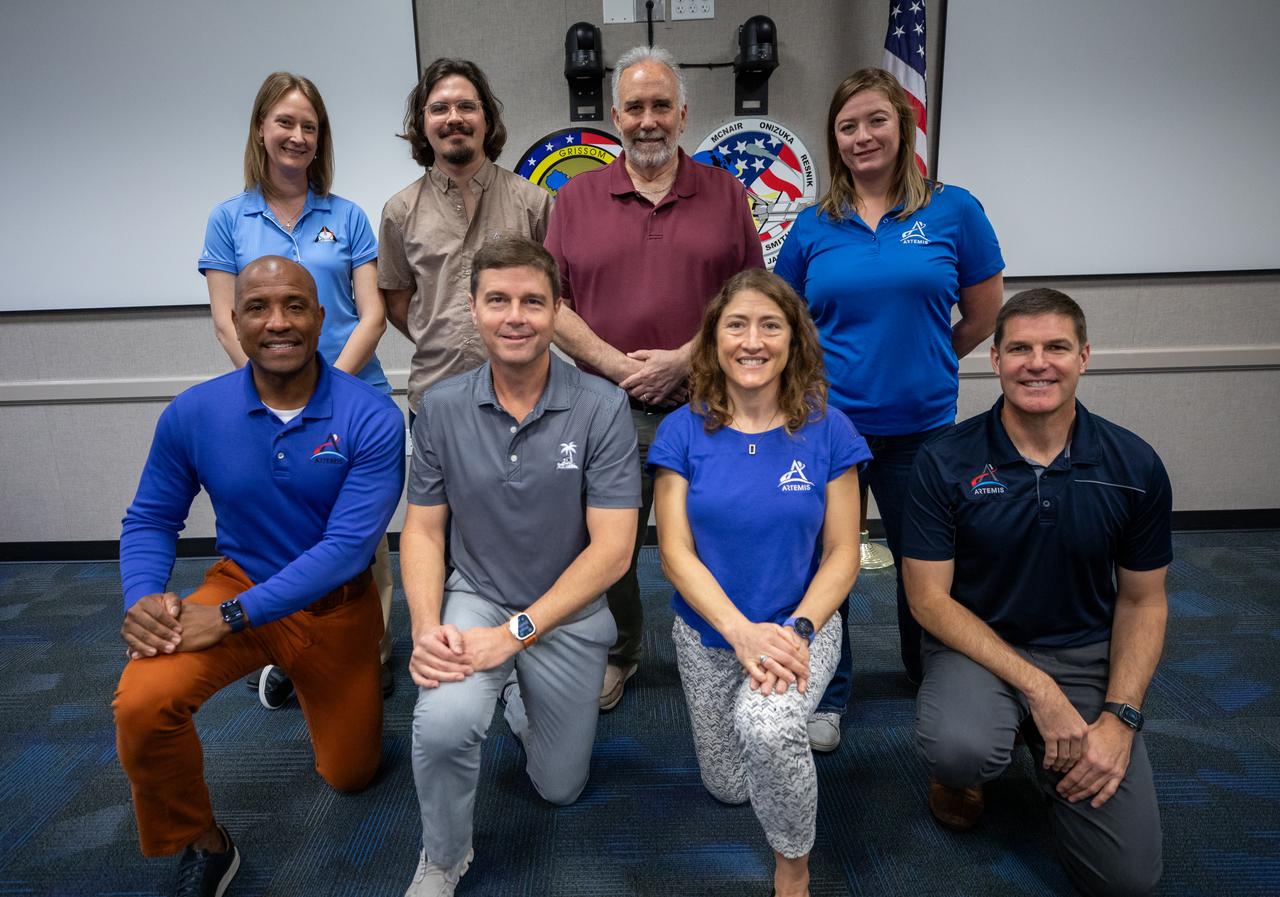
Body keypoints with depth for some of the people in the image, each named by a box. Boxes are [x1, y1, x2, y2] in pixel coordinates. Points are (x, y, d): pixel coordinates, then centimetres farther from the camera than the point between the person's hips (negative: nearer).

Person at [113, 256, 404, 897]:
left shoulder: (371, 419, -22)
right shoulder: (192, 413, -13)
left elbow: (349, 545, -26)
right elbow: (150, 519, -1)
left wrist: (231, 616, -29)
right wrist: (142, 598, -21)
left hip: (335, 607, 0)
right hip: (238, 582, 1)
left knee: (350, 775, 15)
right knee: (141, 704, -29)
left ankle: (296, 674, 46)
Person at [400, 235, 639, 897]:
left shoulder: (601, 408, -18)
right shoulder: (442, 408, -9)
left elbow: (611, 549, -19)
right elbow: (423, 527, -2)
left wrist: (515, 634, -22)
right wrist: (425, 629, -19)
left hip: (568, 616, 0)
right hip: (475, 597, 0)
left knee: (559, 788, 14)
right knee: (443, 722, -30)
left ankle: (520, 695, 47)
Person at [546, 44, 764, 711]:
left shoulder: (726, 194, 7)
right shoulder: (576, 198, 7)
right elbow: (551, 304, 1)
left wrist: (685, 359, -12)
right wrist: (620, 366, -11)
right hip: (608, 410, 1)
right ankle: (617, 654, 35)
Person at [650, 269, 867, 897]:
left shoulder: (826, 429, -10)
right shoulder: (684, 430, -10)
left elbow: (842, 555, -8)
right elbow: (676, 553, -12)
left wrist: (797, 629, -24)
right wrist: (743, 632, -24)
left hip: (803, 623, -2)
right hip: (708, 632, 2)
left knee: (766, 725, -34)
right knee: (727, 786, 16)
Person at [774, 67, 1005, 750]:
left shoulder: (952, 210, -1)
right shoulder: (813, 227, 2)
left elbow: (985, 314, 5)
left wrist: (922, 362, 9)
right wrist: (839, 365, 4)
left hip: (920, 425, 0)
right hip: (827, 424, 0)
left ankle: (932, 678, 42)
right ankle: (825, 694, 28)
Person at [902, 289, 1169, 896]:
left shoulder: (1134, 467, -6)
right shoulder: (945, 462, -13)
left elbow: (1142, 600, 3)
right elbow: (930, 599, -12)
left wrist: (1119, 717, -10)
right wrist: (1038, 689, -19)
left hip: (1086, 654, 2)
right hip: (976, 643, -2)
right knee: (960, 749, -35)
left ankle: (1048, 754, 23)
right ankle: (962, 770, 5)